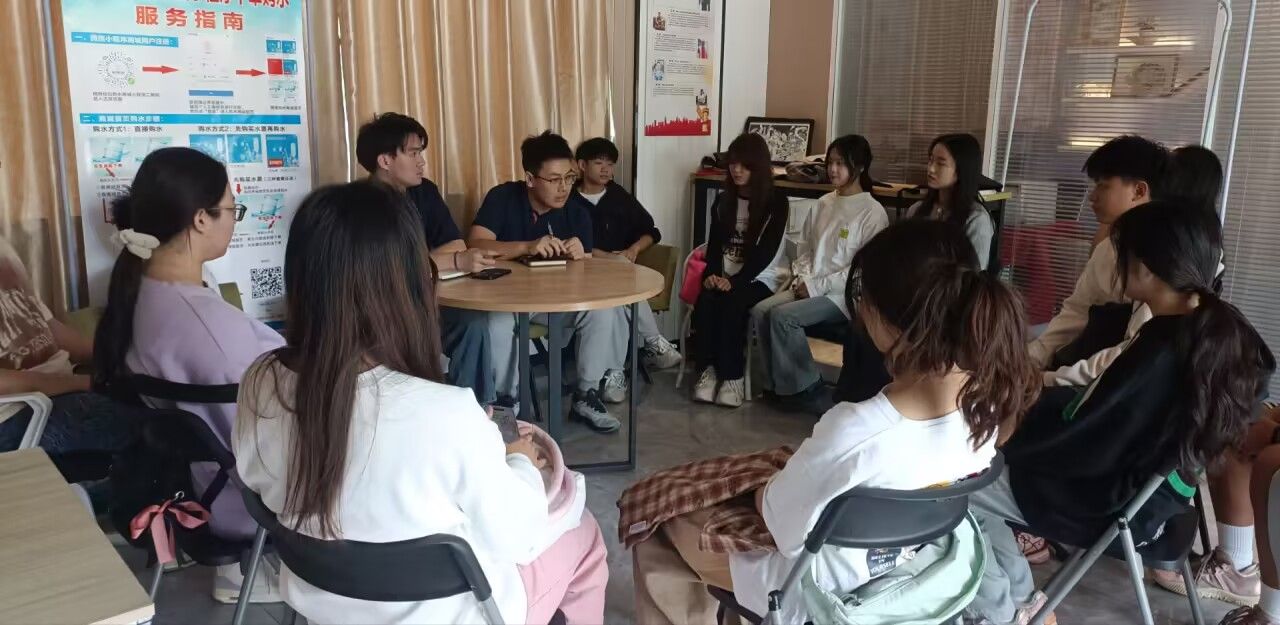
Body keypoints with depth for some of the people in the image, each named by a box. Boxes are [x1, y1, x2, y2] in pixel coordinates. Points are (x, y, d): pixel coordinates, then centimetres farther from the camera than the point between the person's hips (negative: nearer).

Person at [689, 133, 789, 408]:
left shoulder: (776, 202, -3)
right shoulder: (723, 200, 13)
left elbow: (765, 251, -11)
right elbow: (715, 243, 9)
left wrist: (736, 281, -22)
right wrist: (711, 273, -12)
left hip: (759, 278, -4)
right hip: (724, 276, 4)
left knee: (730, 304, -33)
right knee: (704, 302, -29)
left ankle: (733, 375, -22)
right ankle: (708, 369, -19)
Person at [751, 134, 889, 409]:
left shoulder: (873, 212, -9)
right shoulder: (823, 204, 11)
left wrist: (817, 286, -16)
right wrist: (802, 279, -2)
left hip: (844, 293, -6)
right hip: (809, 287, 7)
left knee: (783, 316, -26)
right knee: (760, 311, -15)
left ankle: (804, 384, -7)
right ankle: (778, 382, -2)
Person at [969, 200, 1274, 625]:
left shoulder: (1157, 355, -31)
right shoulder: (1221, 331, -4)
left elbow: (1081, 448, -24)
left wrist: (1005, 443, -7)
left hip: (1116, 503, -9)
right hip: (1152, 488, 9)